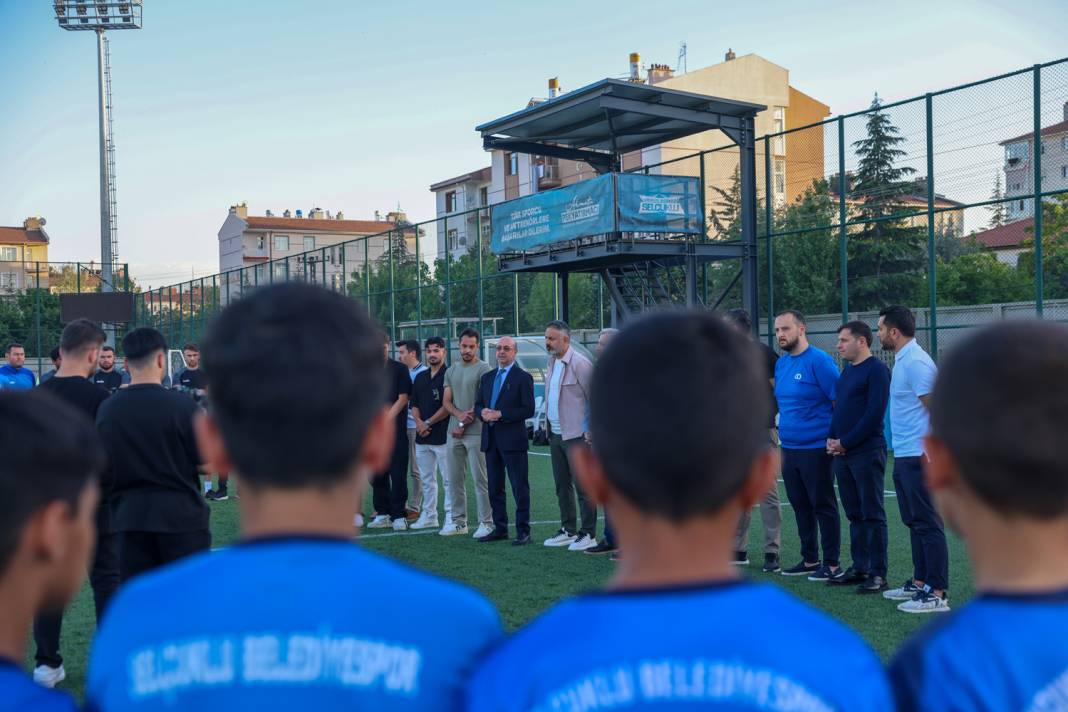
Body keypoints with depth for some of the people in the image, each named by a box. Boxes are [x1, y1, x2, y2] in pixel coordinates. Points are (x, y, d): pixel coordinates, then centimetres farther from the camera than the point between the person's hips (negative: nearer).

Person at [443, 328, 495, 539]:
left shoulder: (484, 369, -5)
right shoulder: (451, 371, 15)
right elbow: (447, 401, 10)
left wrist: (463, 425, -10)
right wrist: (460, 415, -11)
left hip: (476, 433, -6)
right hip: (454, 433, 6)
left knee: (480, 479, -5)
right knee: (454, 479, 10)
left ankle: (486, 522, 0)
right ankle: (458, 520, 18)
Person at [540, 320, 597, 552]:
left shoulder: (579, 364, -14)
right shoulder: (551, 363, 12)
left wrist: (592, 430, -13)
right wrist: (548, 423, 15)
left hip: (576, 435, -9)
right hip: (555, 434, 9)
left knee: (583, 486, -4)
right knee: (562, 486, 14)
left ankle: (588, 534, 2)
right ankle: (568, 531, 23)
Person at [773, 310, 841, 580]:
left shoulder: (819, 361, -12)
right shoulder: (781, 363, 11)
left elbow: (840, 403, -12)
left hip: (815, 449, -8)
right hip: (788, 448, 8)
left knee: (823, 506, 0)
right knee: (800, 506, 14)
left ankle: (831, 563, 9)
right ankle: (809, 560, 25)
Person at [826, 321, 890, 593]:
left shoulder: (876, 370, -9)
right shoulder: (847, 370, 17)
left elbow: (874, 414, -16)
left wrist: (845, 442, -13)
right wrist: (831, 438, 4)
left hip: (867, 453, -8)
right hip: (842, 455, 8)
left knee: (872, 515, -3)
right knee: (855, 514, 12)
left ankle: (878, 574, 1)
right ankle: (859, 568, 19)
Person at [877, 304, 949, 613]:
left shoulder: (916, 362, -16)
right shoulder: (902, 360, 15)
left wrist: (929, 453, -23)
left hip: (918, 457, -10)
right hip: (904, 457, 10)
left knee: (928, 524, -6)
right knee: (915, 522, 16)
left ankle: (937, 594, -3)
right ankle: (920, 582, 25)